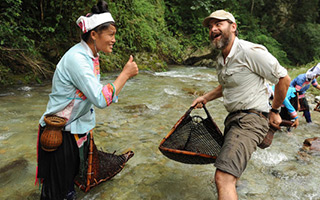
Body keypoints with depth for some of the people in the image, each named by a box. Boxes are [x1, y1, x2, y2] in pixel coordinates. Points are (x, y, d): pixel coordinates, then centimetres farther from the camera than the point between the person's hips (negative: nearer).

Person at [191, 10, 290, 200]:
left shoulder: (251, 51, -17)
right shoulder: (221, 59, 10)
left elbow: (284, 79, -10)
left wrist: (275, 111, -2)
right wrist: (205, 98, 17)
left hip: (251, 119, -9)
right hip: (233, 118, 10)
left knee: (223, 177, -24)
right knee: (229, 157, 32)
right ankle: (234, 180, 61)